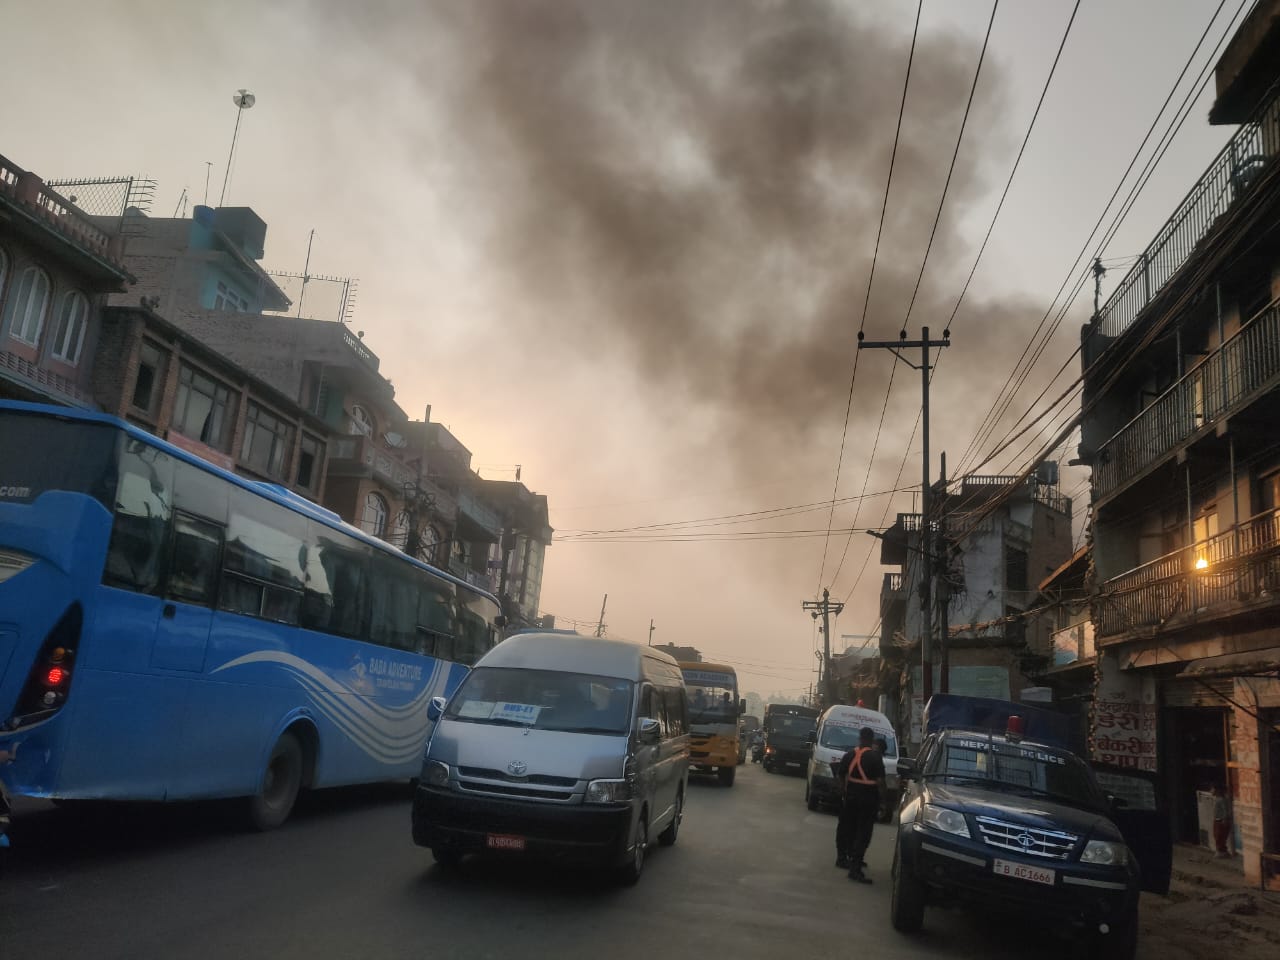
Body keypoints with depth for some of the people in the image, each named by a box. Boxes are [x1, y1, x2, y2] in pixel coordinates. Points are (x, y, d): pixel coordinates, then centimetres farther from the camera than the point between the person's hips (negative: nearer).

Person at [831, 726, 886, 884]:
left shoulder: (849, 754, 5)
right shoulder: (875, 756, -11)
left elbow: (840, 776, 8)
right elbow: (880, 780, -15)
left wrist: (843, 793, 18)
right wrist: (882, 800, -6)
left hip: (851, 796, 6)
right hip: (868, 798, -5)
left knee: (847, 828, 19)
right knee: (863, 833, -3)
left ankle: (843, 858, 32)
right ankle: (855, 868, -6)